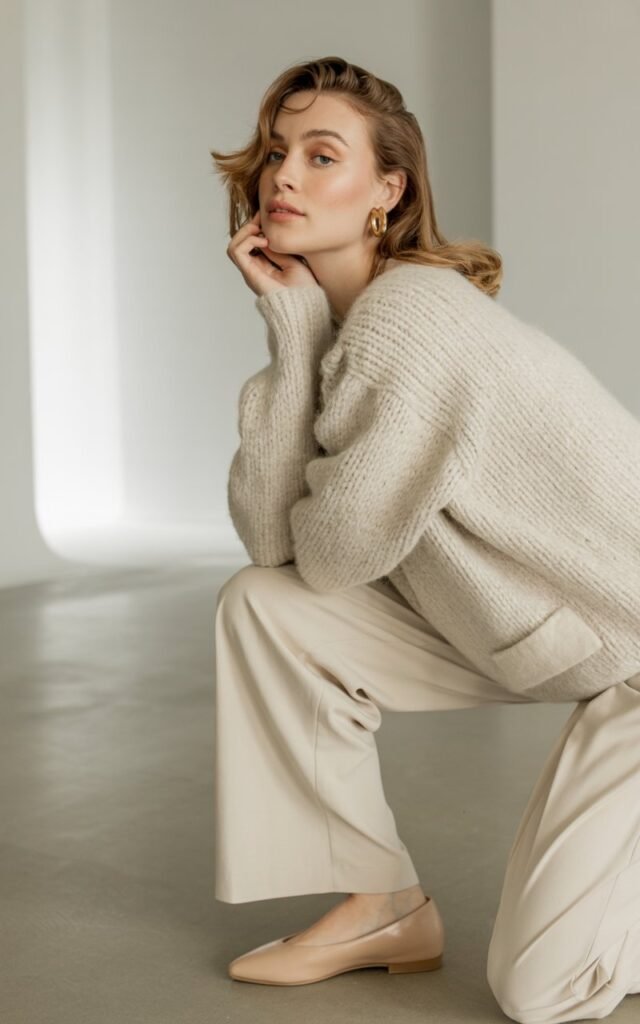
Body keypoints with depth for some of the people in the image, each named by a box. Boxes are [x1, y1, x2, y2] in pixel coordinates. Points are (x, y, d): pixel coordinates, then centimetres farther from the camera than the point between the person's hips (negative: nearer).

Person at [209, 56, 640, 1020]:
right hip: (535, 621, 8)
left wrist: (310, 515, 2)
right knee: (259, 607, -3)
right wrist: (290, 325, -13)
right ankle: (386, 910, 9)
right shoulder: (330, 321, 2)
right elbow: (268, 535, -10)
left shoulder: (414, 317, -25)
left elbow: (333, 552, -21)